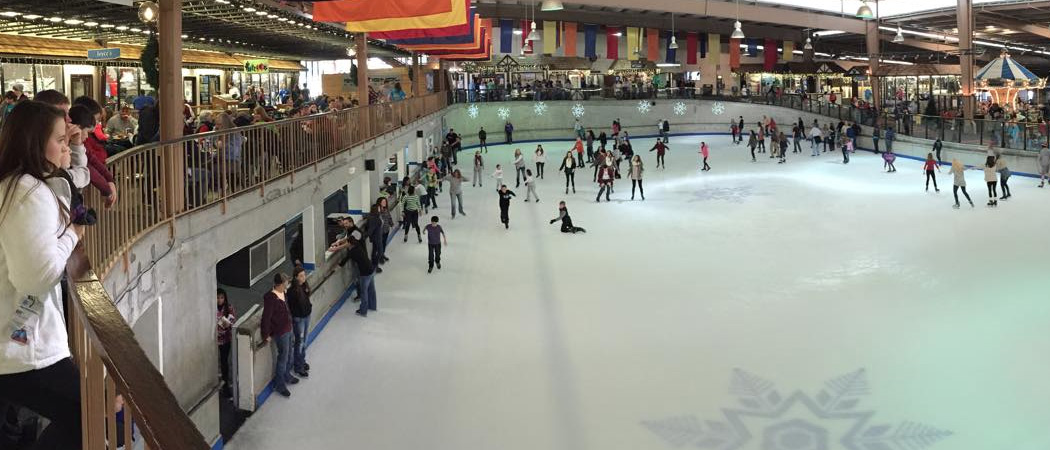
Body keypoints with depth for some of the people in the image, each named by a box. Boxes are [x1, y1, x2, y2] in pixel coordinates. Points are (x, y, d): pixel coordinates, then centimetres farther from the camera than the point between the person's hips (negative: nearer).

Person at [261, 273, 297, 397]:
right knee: (283, 358, 3)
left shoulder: (284, 293, -1)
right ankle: (279, 385, 18)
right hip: (280, 332, -9)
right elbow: (266, 317, -24)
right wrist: (266, 335, -19)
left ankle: (287, 376, 45)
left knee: (288, 354, 24)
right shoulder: (271, 298, -28)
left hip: (288, 329, 9)